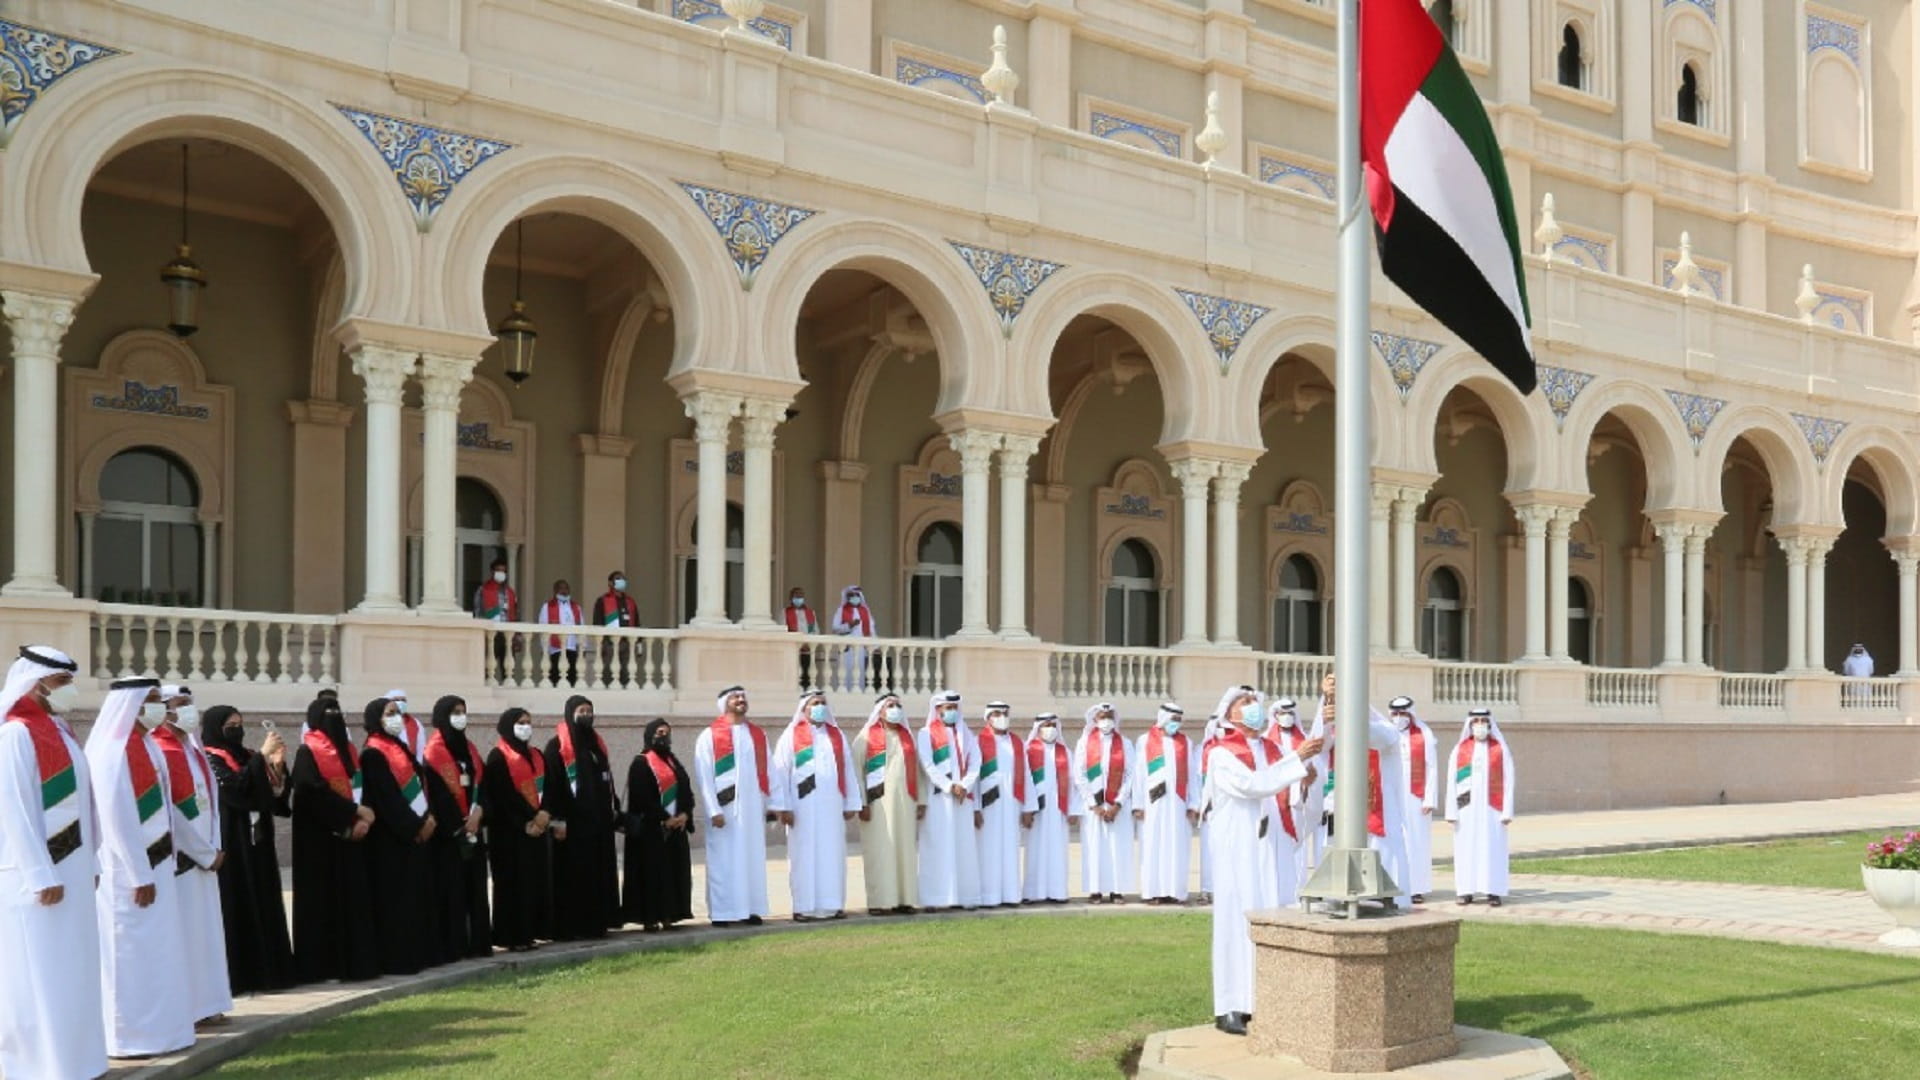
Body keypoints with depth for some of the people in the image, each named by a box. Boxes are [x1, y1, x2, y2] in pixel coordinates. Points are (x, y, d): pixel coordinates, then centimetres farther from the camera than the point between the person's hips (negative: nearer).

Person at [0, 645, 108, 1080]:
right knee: (39, 975, -3)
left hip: (70, 869, 9)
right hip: (37, 876, -9)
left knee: (70, 970, 12)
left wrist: (89, 861, 12)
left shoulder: (60, 732, 13)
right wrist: (41, 876, -19)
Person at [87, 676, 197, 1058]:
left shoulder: (146, 745, 11)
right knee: (131, 952, -1)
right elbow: (117, 818, -19)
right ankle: (129, 1038, 7)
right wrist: (140, 876, -19)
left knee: (155, 949, 12)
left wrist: (163, 861, 11)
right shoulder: (115, 750, -16)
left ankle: (156, 1030, 19)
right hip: (129, 870, -9)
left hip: (155, 862, 9)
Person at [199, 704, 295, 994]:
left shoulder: (247, 758, 15)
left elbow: (274, 796, 11)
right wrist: (262, 757, -21)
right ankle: (235, 975, -4)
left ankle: (262, 970, 11)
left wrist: (276, 766, -5)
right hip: (228, 846, -7)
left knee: (262, 907, 7)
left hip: (256, 843, 7)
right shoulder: (211, 760, -6)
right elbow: (233, 787, -24)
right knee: (235, 909, -7)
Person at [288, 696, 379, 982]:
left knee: (354, 898, 5)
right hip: (319, 838, -6)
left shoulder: (349, 750, 15)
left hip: (350, 836, 6)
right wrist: (355, 812, -16)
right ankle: (319, 965, 0)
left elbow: (363, 787, 11)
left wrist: (365, 818, -8)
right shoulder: (307, 753, -6)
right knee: (322, 901, -4)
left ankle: (354, 961, 9)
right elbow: (315, 792, -17)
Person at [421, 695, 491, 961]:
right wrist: (458, 826, -14)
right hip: (447, 832, -7)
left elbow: (482, 783, 10)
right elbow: (436, 794, -12)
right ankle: (450, 946, -4)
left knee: (475, 886, 7)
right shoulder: (433, 752, -6)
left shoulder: (469, 748, 16)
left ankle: (477, 942, 12)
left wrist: (478, 813, -8)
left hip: (474, 829, 7)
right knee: (451, 888, -6)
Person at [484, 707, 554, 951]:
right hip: (510, 830, -7)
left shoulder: (537, 756, 16)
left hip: (537, 828, 7)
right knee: (514, 881, -6)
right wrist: (526, 821, -15)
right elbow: (504, 795, -13)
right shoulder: (498, 757, -6)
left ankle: (530, 931, 10)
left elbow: (547, 787, 9)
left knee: (537, 879, 5)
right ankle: (512, 936, -4)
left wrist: (544, 814, -9)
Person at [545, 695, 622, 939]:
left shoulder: (597, 743, 16)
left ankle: (596, 923, 13)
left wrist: (614, 811, 14)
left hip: (598, 819, 7)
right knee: (572, 874, -6)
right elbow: (552, 784, -12)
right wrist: (557, 819, -18)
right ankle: (569, 927, -3)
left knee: (598, 871, 8)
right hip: (572, 821, -7)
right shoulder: (557, 746, -6)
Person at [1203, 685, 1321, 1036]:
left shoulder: (1268, 748, 14)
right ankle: (1229, 1008, -3)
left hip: (1265, 842, 6)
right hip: (1236, 844, -6)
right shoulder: (1221, 753, -6)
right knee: (1236, 918, -6)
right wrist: (1297, 758, -21)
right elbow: (1252, 784, -20)